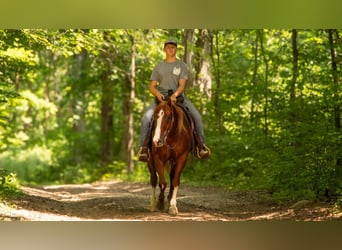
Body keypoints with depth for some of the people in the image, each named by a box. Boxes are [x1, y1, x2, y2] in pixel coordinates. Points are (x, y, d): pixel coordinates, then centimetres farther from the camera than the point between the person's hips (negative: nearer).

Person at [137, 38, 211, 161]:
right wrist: (157, 94, -15)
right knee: (146, 117, -24)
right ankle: (143, 147, -19)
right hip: (161, 98, 1)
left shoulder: (181, 65, 6)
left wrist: (175, 95, -25)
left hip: (178, 97, -1)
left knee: (197, 116, -21)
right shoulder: (159, 67, 11)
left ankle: (201, 144, -9)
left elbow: (182, 85, -5)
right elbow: (151, 87, 7)